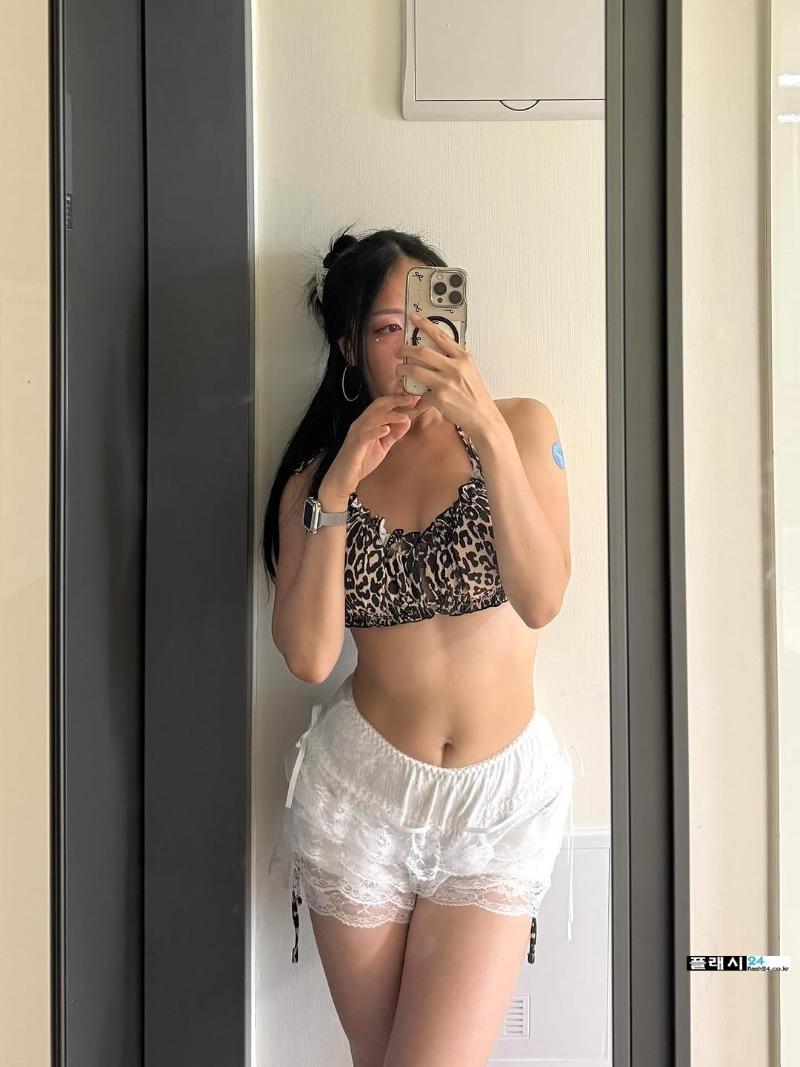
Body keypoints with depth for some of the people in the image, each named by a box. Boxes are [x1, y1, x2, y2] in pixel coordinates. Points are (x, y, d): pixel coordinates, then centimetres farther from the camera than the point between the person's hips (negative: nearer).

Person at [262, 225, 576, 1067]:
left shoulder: (521, 427, -3)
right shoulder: (315, 472, 2)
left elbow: (540, 600, -17)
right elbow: (308, 657, -10)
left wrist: (488, 432, -27)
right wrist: (339, 488, -16)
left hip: (503, 793, -1)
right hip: (360, 791, 2)